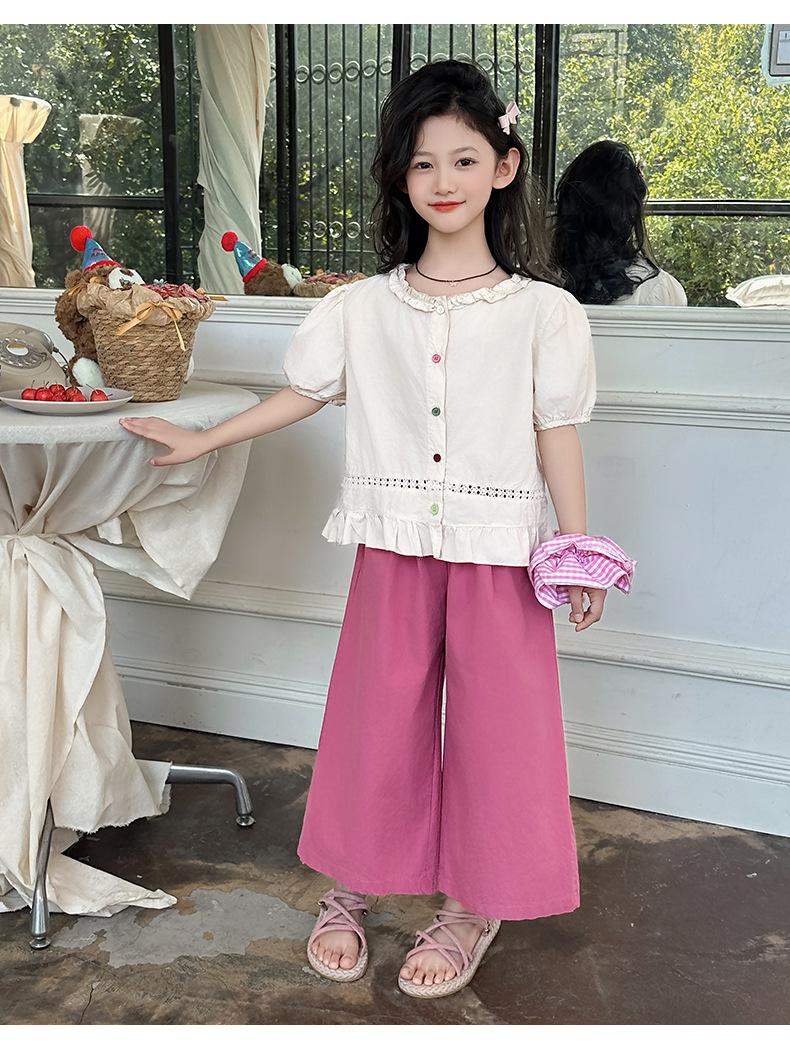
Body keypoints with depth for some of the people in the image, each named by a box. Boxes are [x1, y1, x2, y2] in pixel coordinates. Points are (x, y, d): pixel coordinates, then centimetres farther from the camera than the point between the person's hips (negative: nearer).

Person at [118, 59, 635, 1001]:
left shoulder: (540, 312, -2)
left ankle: (474, 902, 25)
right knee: (379, 713, 10)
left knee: (494, 722, 6)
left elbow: (557, 434, 0)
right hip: (394, 544, 2)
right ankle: (353, 886, 30)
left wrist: (579, 554, 0)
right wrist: (196, 442, 12)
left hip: (497, 550, -1)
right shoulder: (363, 307, 3)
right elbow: (301, 395, 10)